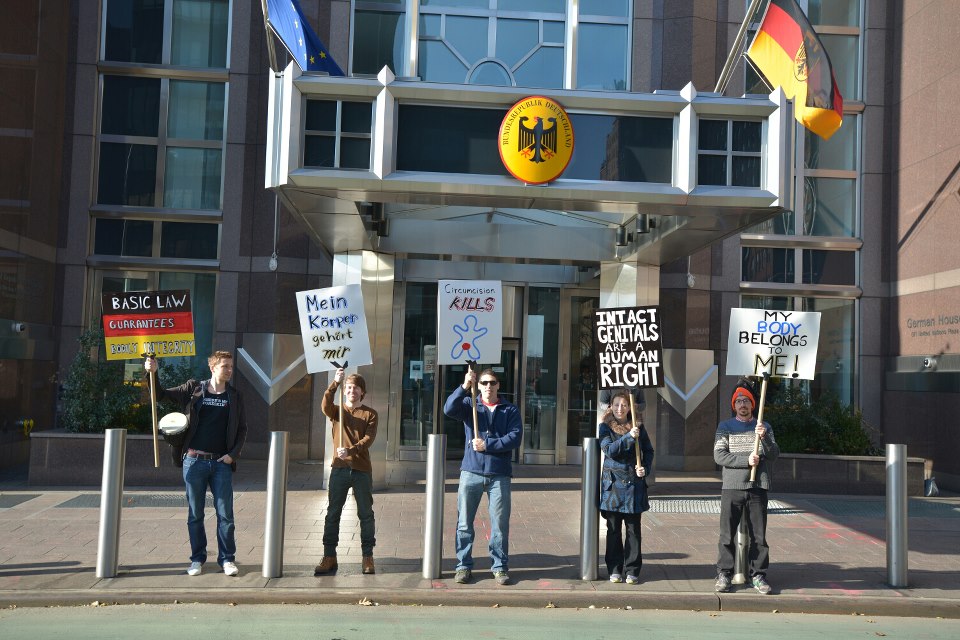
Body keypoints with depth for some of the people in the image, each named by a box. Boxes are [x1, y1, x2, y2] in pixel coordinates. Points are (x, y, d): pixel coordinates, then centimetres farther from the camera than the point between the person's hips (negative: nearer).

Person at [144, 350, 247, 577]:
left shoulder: (235, 396, 6)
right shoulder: (193, 389, 3)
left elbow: (242, 429, 9)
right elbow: (161, 395, 5)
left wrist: (233, 454, -3)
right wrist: (152, 373, -11)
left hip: (221, 463, 0)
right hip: (194, 460, 0)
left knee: (225, 513, 0)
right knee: (195, 514, 7)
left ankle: (227, 559, 10)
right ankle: (197, 559, 18)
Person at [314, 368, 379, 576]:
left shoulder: (370, 414, 5)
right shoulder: (337, 411, 9)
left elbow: (368, 439, -8)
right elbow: (325, 405, -15)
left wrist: (350, 451, -25)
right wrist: (335, 383, -28)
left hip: (362, 469, -1)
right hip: (339, 468, 1)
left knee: (366, 514, 4)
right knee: (332, 513, 3)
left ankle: (367, 557, 12)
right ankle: (329, 556, 9)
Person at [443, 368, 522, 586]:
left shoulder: (510, 410, 8)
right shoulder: (470, 405, 8)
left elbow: (515, 438, -5)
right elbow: (449, 409, -12)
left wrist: (487, 445, -13)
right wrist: (464, 387, -24)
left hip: (499, 475, 0)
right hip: (471, 472, 1)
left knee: (500, 524, 2)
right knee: (464, 523, 5)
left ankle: (500, 567, 14)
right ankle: (464, 566, 16)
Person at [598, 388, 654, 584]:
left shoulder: (638, 427, 7)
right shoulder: (605, 427, 2)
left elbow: (648, 451, 13)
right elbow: (609, 449, -13)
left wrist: (645, 468, -4)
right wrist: (628, 437, -23)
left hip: (634, 482, 1)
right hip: (613, 483, -1)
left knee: (634, 529, 4)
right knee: (613, 529, 5)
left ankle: (632, 570, 12)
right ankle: (614, 570, 15)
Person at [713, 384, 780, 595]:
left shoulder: (764, 427, 13)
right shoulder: (725, 427, 8)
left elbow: (774, 454, 2)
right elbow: (719, 455, -3)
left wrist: (764, 437, -15)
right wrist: (746, 460, -12)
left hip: (758, 487, 1)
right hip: (731, 487, -1)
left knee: (758, 535, 3)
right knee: (727, 534, 0)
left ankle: (758, 575, 11)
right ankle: (724, 574, 8)